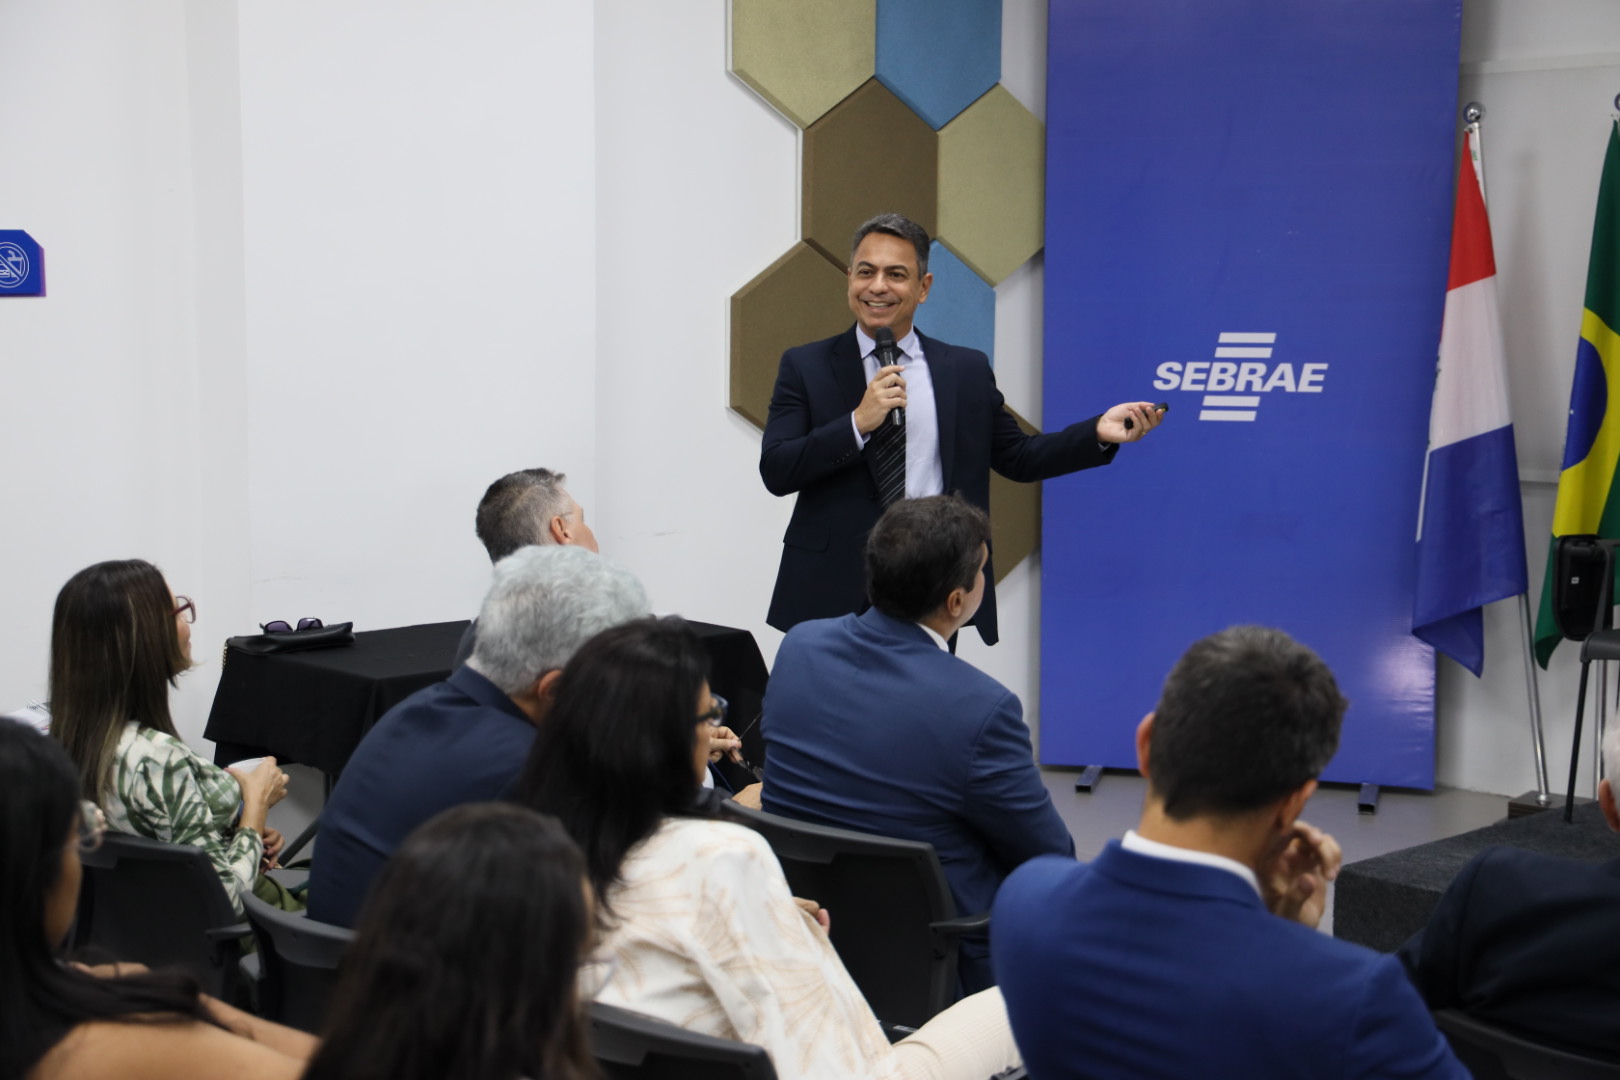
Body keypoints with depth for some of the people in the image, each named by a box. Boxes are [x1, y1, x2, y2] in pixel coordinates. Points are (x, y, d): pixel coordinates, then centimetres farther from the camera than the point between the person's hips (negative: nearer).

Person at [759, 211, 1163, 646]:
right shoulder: (805, 365, 4)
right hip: (834, 593, -1)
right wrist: (858, 423, -17)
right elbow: (775, 471, -6)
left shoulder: (967, 370, 9)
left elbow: (1017, 458, 13)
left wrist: (1099, 432, -1)